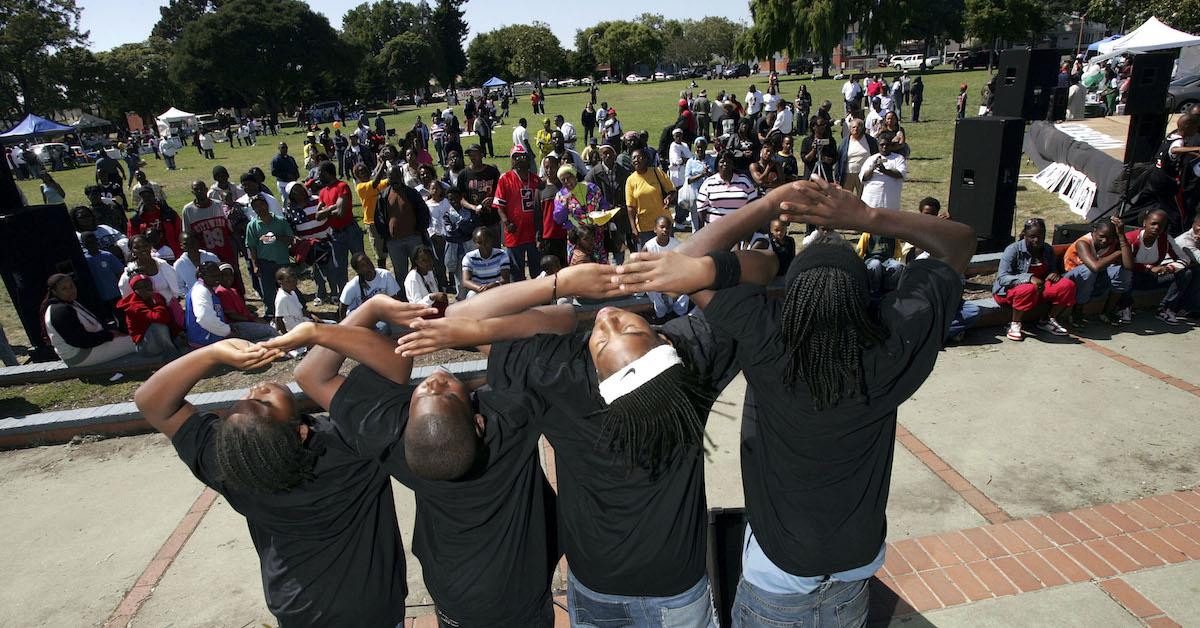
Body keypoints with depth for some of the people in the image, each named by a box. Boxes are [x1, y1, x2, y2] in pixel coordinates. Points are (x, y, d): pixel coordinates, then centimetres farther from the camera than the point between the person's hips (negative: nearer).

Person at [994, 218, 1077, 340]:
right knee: (1029, 289, -39)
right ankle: (1014, 325, -21)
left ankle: (1048, 321, 3)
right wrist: (1029, 278, -38)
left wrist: (1054, 275, -10)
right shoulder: (1013, 250, -15)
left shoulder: (1048, 250, 6)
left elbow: (1051, 270, 18)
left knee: (1068, 285, -15)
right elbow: (1002, 278, -24)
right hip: (1009, 291, -6)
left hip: (1039, 291, 6)